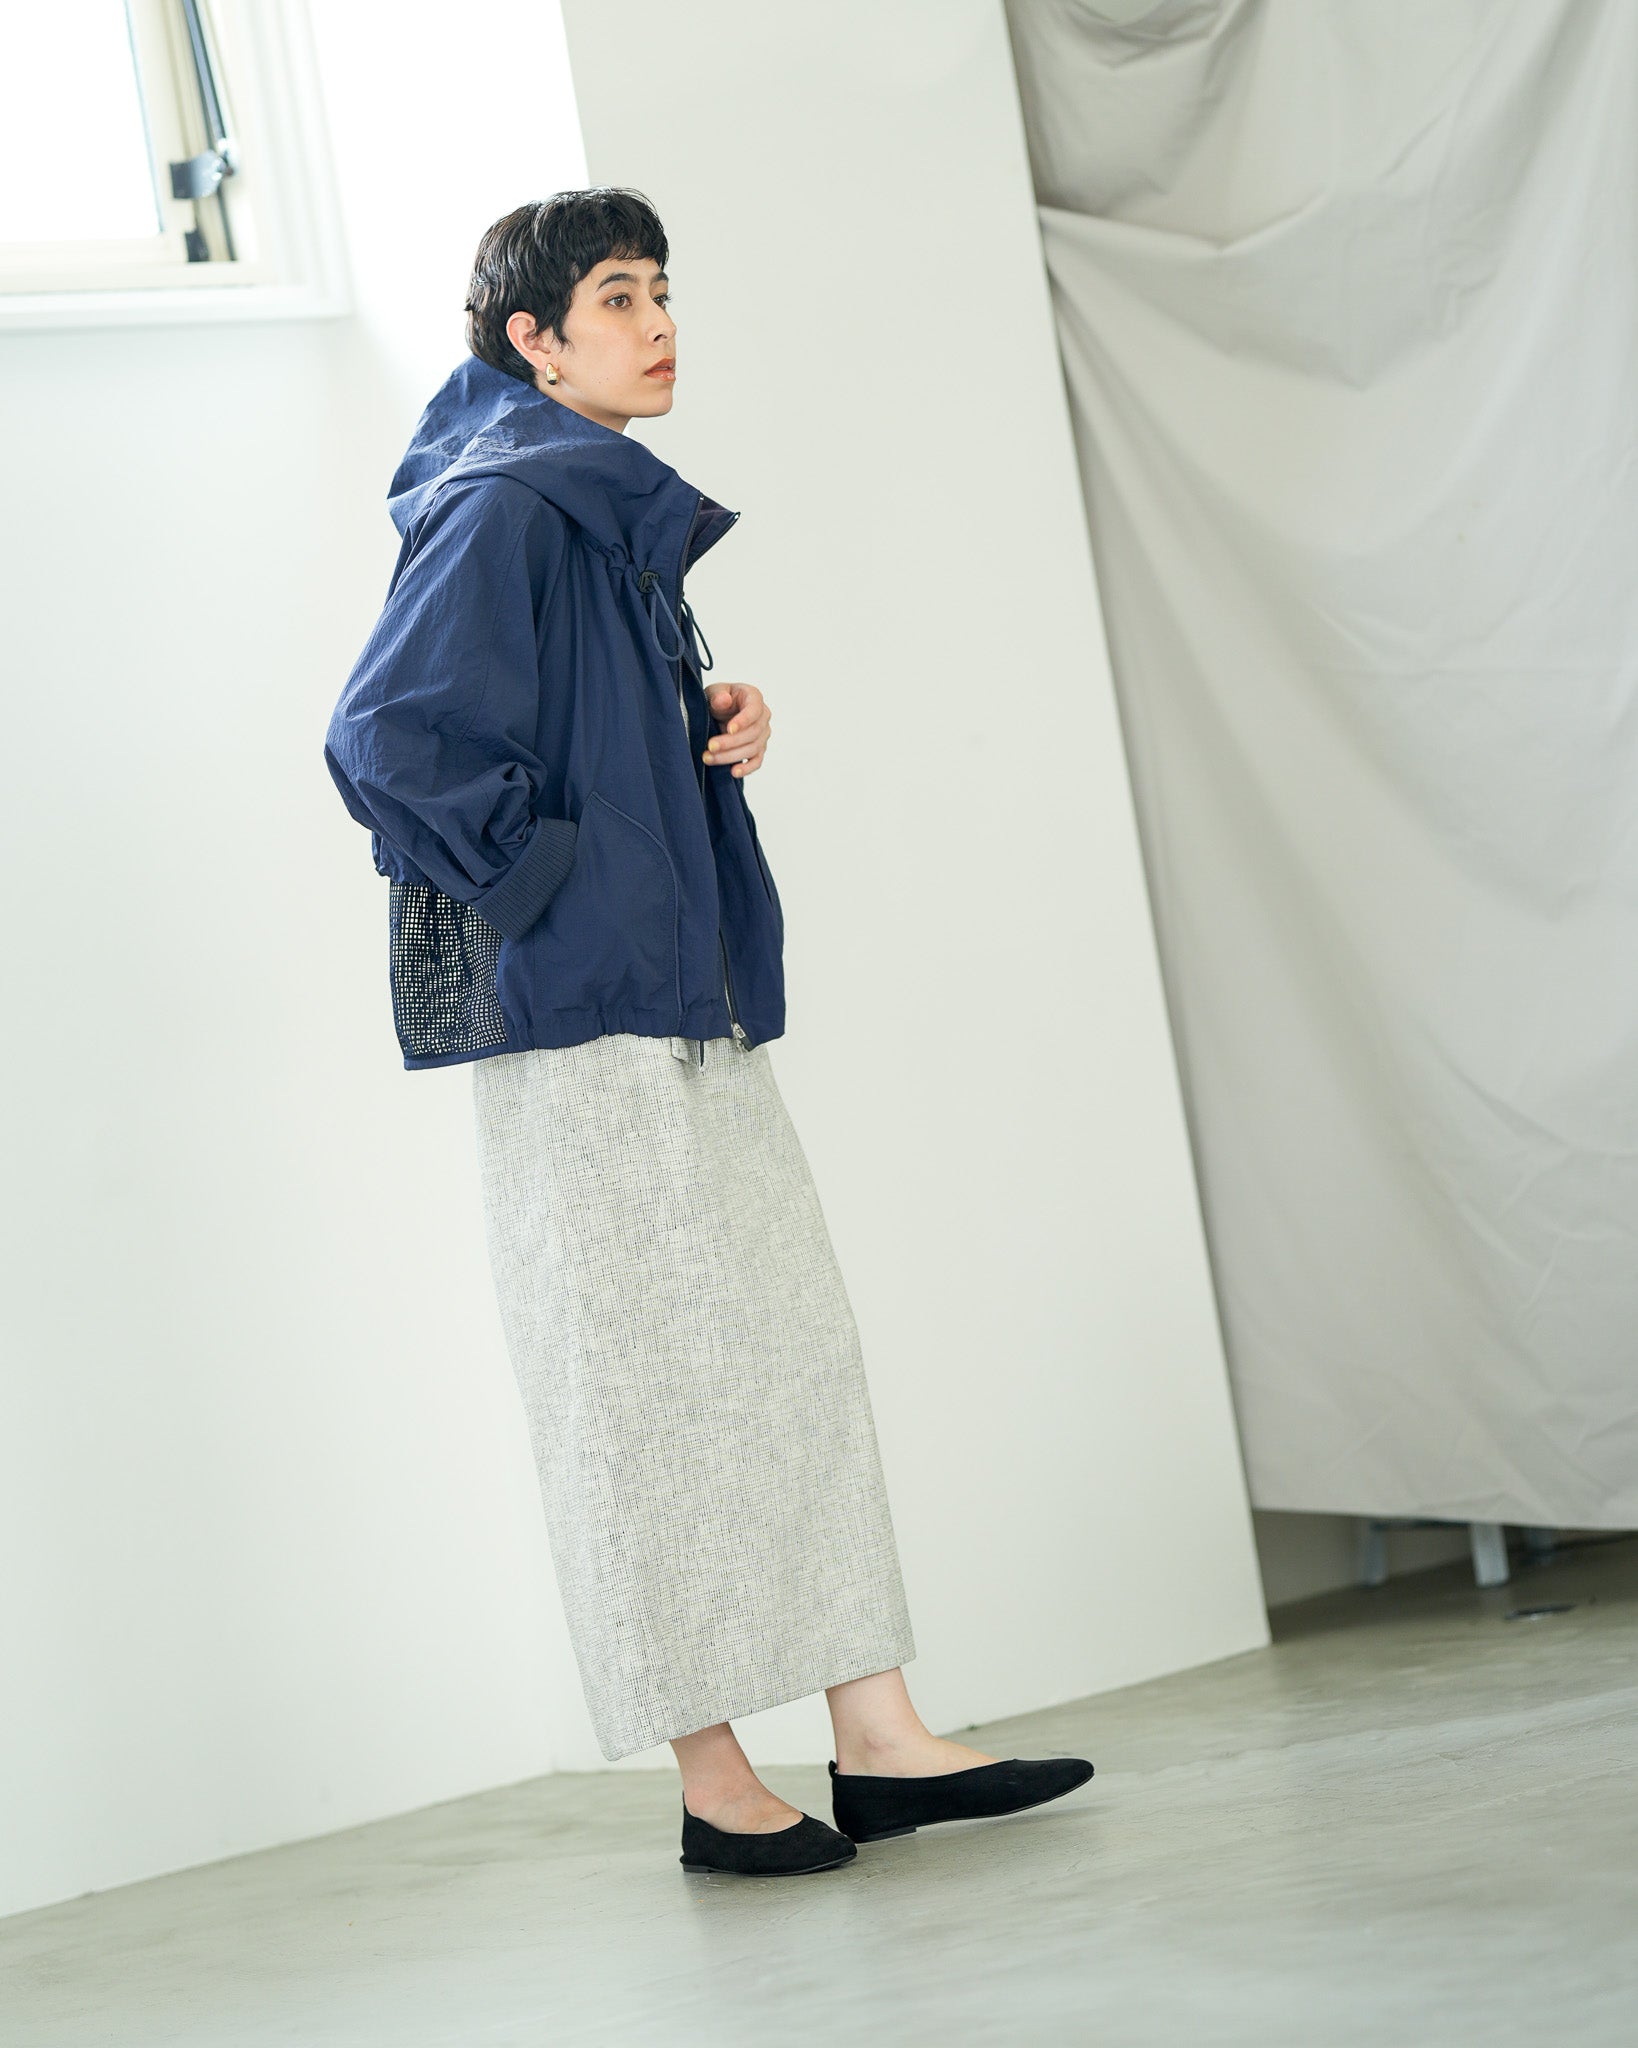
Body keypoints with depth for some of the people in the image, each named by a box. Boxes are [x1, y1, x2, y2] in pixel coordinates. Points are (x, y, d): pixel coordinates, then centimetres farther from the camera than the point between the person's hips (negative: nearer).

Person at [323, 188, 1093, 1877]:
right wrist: (536, 879, -15)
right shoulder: (499, 511, -12)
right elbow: (385, 738, -22)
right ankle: (713, 1782, 5)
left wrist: (718, 726, 8)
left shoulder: (614, 513, 17)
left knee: (795, 1345, 7)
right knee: (653, 1381, -4)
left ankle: (879, 1743, 12)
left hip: (686, 1007, 9)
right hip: (575, 1015, -9)